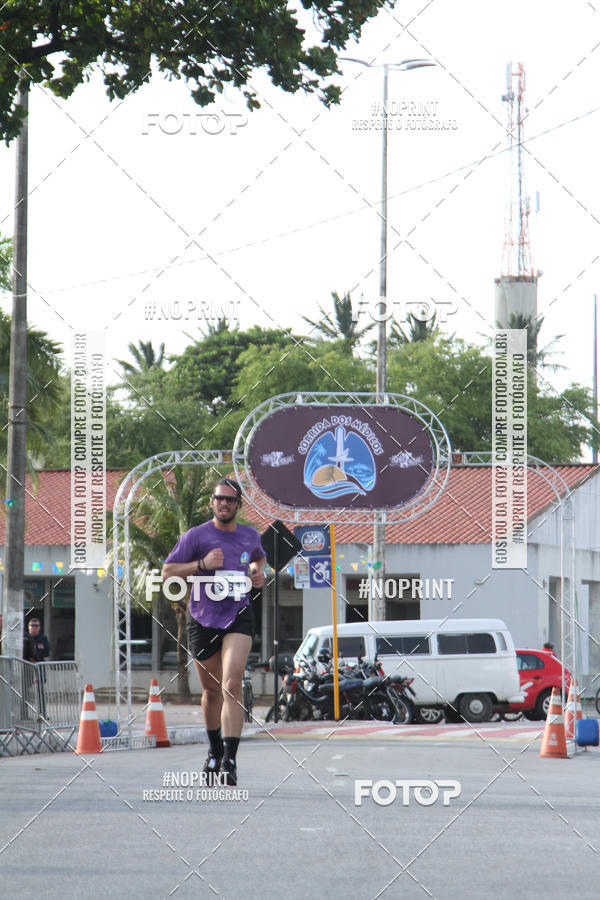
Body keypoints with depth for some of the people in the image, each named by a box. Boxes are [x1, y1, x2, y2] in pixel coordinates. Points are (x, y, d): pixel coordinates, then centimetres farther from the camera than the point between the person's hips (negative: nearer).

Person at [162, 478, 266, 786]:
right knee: (212, 691, 12)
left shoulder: (250, 536, 9)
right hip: (203, 619, 0)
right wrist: (202, 564, -16)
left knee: (232, 684, -19)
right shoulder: (196, 536, -2)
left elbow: (259, 557, 32)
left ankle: (229, 761, -23)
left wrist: (259, 571, 9)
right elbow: (167, 572, -3)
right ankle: (214, 751, 37)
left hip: (238, 616, 0)